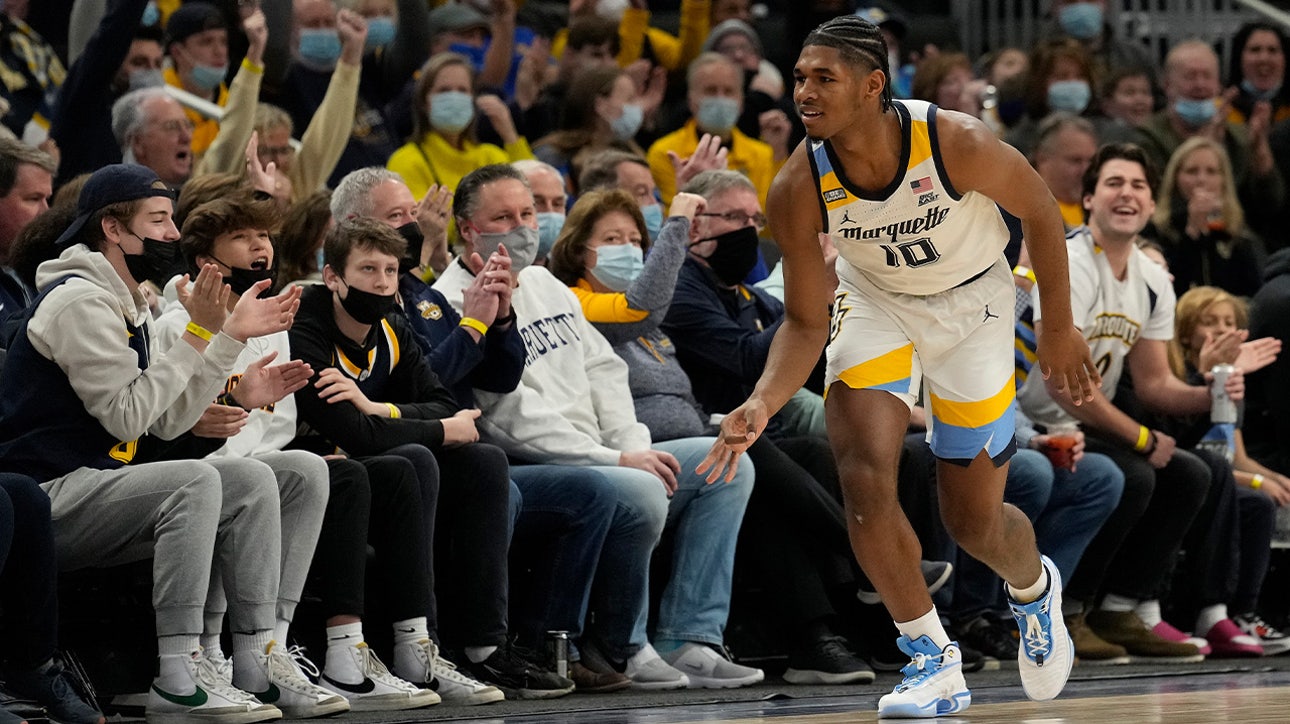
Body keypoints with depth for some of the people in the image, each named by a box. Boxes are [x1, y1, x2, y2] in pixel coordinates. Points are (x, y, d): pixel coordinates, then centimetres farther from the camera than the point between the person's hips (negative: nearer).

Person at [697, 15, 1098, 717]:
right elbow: (805, 322, -14)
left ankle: (1035, 587, 42)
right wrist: (763, 405, -31)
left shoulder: (957, 143, -33)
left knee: (973, 522, 5)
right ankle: (933, 658, -1)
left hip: (972, 301, -1)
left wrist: (1059, 328, -4)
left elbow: (1040, 211, -12)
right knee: (864, 480, -20)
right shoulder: (797, 190, -26)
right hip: (875, 299, 2)